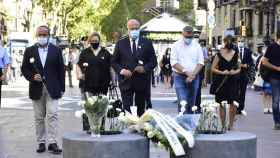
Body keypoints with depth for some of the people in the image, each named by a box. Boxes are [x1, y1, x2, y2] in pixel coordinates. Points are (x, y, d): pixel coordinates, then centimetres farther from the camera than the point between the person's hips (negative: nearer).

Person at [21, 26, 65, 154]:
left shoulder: (56, 50, 6)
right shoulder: (29, 51, 7)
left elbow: (61, 70, 5)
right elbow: (24, 69, 7)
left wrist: (62, 88, 1)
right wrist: (32, 77, -13)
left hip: (52, 89, -1)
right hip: (36, 89, 1)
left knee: (52, 115, -10)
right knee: (39, 117, 6)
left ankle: (52, 143, -9)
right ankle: (41, 142, 13)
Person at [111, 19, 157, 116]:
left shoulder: (147, 43, 6)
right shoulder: (120, 43, 6)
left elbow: (153, 62, 5)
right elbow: (114, 61, 7)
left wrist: (144, 68, -13)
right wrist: (121, 70, -11)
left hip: (142, 82, 1)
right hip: (126, 81, -1)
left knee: (141, 110, 8)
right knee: (127, 109, -6)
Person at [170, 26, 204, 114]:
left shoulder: (197, 46, 8)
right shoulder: (176, 46, 1)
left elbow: (200, 62, 3)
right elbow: (174, 62, -7)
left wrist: (193, 74, -12)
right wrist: (186, 72, -17)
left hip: (194, 78, 3)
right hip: (180, 77, -3)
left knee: (191, 103, 8)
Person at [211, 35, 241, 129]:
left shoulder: (236, 54, 6)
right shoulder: (219, 54, -1)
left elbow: (239, 68, 14)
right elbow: (213, 69, 1)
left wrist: (235, 72, -8)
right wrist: (222, 72, -14)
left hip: (233, 82, 1)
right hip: (221, 82, -1)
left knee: (233, 104, -5)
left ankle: (231, 124, 12)